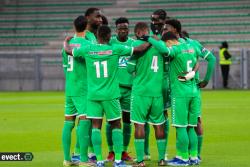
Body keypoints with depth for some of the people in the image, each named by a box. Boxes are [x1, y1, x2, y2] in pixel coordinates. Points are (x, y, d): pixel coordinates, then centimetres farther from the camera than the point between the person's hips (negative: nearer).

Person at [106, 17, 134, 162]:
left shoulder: (134, 43, 7)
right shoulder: (109, 42, 2)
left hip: (129, 87, 2)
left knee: (127, 120, 5)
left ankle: (124, 150, 14)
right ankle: (111, 151, 8)